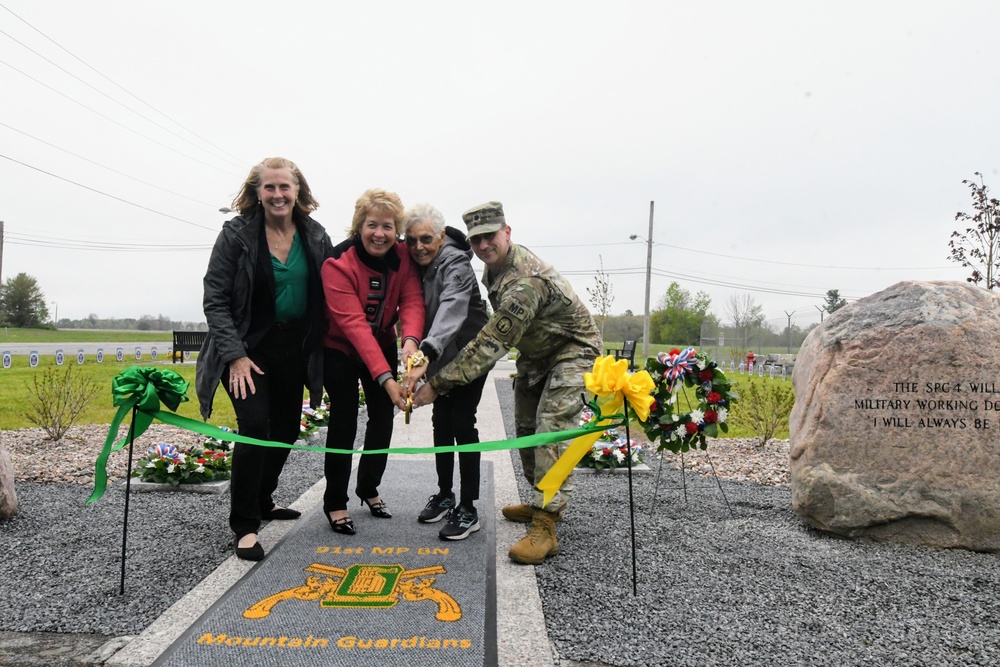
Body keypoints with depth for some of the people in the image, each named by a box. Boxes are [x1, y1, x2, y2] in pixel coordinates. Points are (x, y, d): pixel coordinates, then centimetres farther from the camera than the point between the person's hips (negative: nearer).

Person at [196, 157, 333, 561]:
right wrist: (235, 355, -18)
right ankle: (245, 526, -3)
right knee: (254, 426, -16)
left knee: (286, 429, 12)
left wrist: (320, 354, 0)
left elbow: (327, 298, 6)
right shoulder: (236, 235, -9)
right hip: (248, 347, -4)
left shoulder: (315, 238, 1)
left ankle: (262, 500, 36)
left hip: (293, 350, 5)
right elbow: (215, 299, -10)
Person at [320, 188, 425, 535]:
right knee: (344, 419, -7)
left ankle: (369, 487, 30)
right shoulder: (338, 263, -29)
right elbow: (353, 323, -36)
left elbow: (412, 300, -25)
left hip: (382, 344, 5)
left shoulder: (402, 256, -13)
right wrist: (384, 377, -45)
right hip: (339, 349, -5)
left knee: (383, 416, 8)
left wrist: (411, 340, -47)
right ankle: (335, 503, 9)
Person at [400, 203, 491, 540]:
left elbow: (451, 311, -44)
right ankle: (444, 495, 25)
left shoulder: (456, 265, -27)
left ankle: (468, 509, 1)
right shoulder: (415, 263, -5)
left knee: (462, 424, -8)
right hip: (439, 355, 7)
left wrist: (425, 355, -58)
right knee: (441, 423, 11)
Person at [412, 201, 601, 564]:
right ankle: (542, 502, 29)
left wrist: (437, 384, -36)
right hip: (535, 353, 10)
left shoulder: (526, 282, -35)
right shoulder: (494, 266, -3)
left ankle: (545, 528, -20)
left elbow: (490, 344, -37)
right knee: (525, 426, 13)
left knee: (552, 430, -20)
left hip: (573, 351, -10)